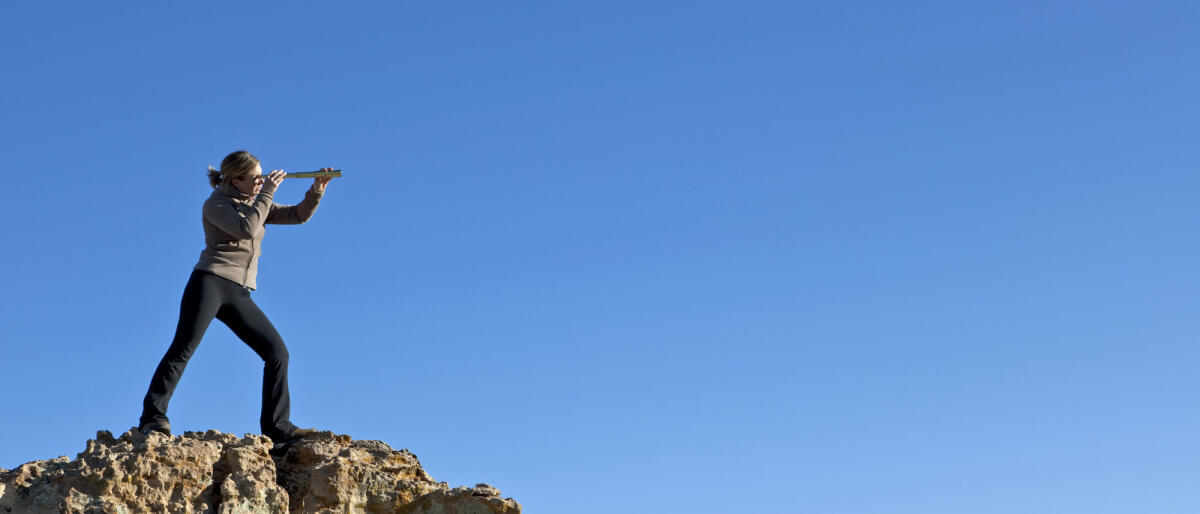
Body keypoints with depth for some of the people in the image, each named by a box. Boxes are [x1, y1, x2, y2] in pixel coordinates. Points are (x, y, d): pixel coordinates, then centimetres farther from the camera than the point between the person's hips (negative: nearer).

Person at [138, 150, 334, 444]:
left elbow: (298, 215, 17)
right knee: (183, 348, -17)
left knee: (277, 352, -2)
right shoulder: (216, 204, 2)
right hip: (210, 282, -6)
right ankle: (152, 417, -17)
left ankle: (277, 428, 0)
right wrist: (268, 192, -10)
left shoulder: (255, 205, 22)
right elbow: (247, 228, -16)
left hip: (238, 294, 6)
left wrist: (317, 190, 1)